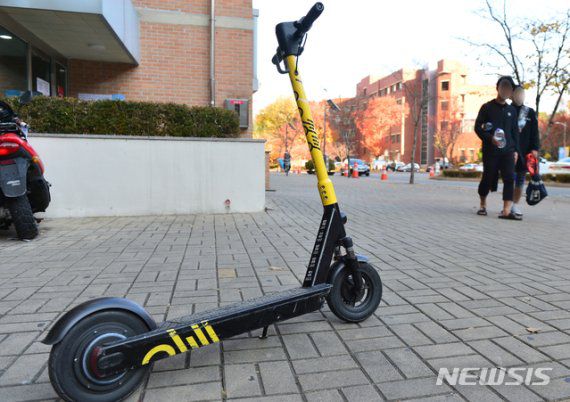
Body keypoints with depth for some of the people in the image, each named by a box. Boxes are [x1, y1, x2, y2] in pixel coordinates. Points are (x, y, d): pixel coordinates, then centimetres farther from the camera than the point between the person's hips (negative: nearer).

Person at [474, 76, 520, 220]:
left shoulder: (511, 110, 15)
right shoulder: (487, 107, 3)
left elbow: (515, 131, 18)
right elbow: (478, 127, -2)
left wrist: (515, 150, 10)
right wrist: (490, 138, -17)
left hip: (507, 151, 3)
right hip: (490, 151, -3)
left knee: (509, 178, -11)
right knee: (488, 178, 3)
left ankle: (506, 211, -15)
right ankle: (483, 205, 25)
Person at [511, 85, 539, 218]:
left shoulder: (530, 112, 12)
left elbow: (535, 132, 9)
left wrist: (535, 148, -1)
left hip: (524, 152, 3)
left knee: (520, 179, 7)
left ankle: (515, 204, 16)